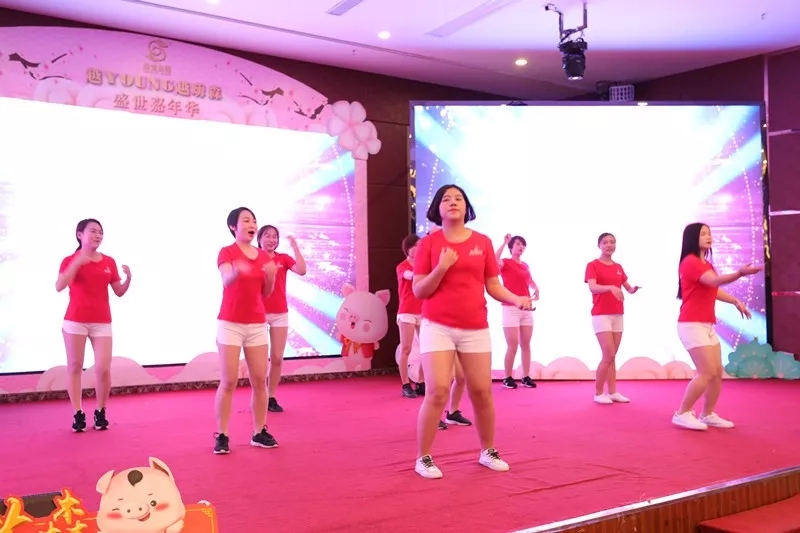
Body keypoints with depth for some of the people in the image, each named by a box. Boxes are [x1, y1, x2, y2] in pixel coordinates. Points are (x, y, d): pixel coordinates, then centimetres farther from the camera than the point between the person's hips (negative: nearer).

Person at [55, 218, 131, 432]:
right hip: (75, 321, -1)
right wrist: (77, 263, -24)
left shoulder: (109, 262, 7)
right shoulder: (70, 261, -1)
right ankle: (78, 414, 12)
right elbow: (59, 286, -17)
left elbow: (119, 292, 8)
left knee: (103, 369, -5)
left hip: (102, 323, 2)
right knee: (75, 367, 4)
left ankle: (100, 412, 13)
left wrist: (128, 278, -11)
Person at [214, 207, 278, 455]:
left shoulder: (263, 256, 10)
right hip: (230, 324, -5)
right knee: (228, 381, -5)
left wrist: (271, 277, -10)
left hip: (257, 324, 5)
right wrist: (237, 272, -49)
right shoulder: (226, 252, -6)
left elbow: (266, 293, 11)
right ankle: (221, 435, 3)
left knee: (260, 380, 5)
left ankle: (260, 432, 15)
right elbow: (226, 281, -26)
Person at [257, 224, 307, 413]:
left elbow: (302, 271, -11)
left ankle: (272, 398, 13)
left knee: (277, 358, 4)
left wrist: (295, 247, -13)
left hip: (280, 314, 3)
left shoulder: (284, 259, 6)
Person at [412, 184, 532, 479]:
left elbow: (493, 286, 9)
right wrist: (441, 268, -16)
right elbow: (419, 291, -2)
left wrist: (517, 299, -9)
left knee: (482, 391, 7)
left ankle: (488, 451, 28)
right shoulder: (428, 243, 0)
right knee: (437, 391, -10)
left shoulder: (483, 242, 7)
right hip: (438, 327, -2)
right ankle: (423, 458, 5)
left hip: (476, 328, 3)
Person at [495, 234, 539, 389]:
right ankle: (508, 378, 2)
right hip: (511, 308, -6)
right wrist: (504, 242, -22)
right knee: (512, 345, -8)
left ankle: (526, 377, 12)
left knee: (525, 344, 7)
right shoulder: (505, 263, -4)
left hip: (527, 308, 6)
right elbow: (495, 259, -28)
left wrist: (536, 289, 12)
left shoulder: (525, 265, 15)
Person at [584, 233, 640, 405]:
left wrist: (634, 289, -11)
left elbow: (629, 288, 13)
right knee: (608, 355, -10)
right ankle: (598, 393, 2)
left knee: (612, 356, 9)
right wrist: (611, 287, -38)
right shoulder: (593, 265, -6)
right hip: (601, 315, -6)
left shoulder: (618, 267, 13)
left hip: (618, 315, 6)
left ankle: (612, 392, 14)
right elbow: (592, 287, -21)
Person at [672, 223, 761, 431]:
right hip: (692, 325, -10)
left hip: (708, 325, 10)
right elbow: (715, 281, -28)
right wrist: (740, 273, -41)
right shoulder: (690, 262, -13)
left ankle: (708, 414, 18)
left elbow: (714, 290, 25)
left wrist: (735, 301, 12)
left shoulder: (706, 264, 18)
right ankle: (682, 414, -3)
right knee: (707, 373, -13)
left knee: (717, 372, 7)